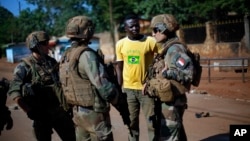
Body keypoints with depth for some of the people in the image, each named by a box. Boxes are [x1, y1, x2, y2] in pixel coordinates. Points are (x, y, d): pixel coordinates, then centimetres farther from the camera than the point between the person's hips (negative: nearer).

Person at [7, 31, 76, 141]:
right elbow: (14, 91, -16)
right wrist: (29, 111, -19)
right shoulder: (25, 66, -10)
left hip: (60, 110, 5)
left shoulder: (52, 62, 6)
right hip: (41, 114, -5)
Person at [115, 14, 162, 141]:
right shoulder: (120, 44, 2)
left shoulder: (150, 41, -8)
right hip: (129, 88, 3)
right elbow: (119, 68, 8)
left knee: (152, 122, 5)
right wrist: (120, 88, 6)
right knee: (132, 122, 15)